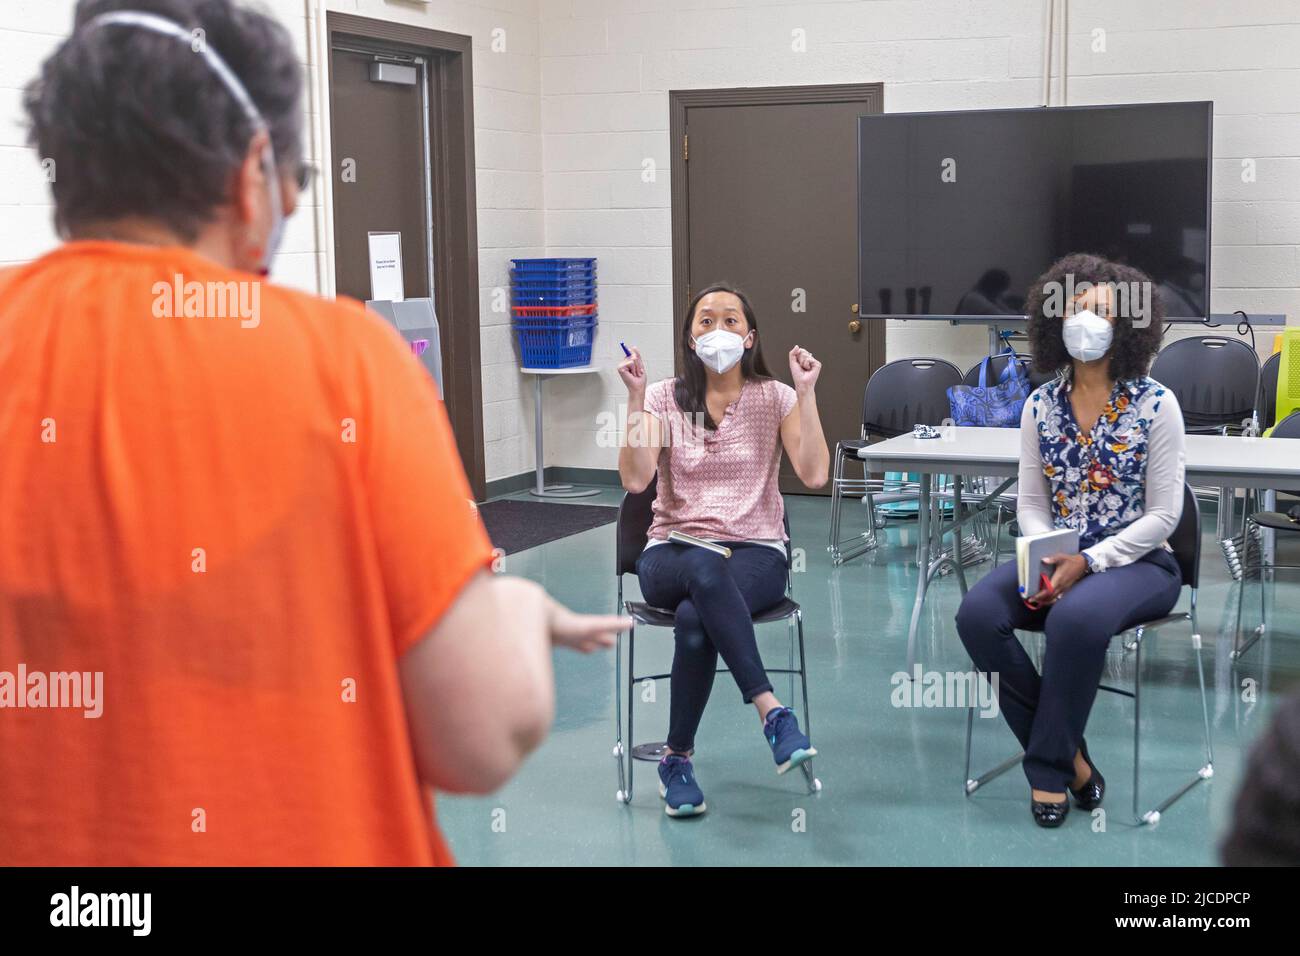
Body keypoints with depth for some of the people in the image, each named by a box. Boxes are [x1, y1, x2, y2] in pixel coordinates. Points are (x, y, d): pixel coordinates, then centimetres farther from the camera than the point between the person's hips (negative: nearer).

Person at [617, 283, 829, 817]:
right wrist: (636, 398, -11)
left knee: (695, 619, -36)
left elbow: (814, 475, -9)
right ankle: (770, 710, -40)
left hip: (755, 550, 0)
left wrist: (806, 393, -10)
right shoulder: (665, 398, 7)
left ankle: (677, 761, -22)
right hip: (673, 553, 0)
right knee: (704, 570, -40)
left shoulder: (774, 397, 6)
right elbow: (635, 479, -8)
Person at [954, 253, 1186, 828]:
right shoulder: (1040, 405, 4)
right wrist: (1047, 559, -13)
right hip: (1057, 558, 5)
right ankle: (1070, 756, -10)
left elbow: (1163, 514, -9)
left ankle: (1050, 765, -15)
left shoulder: (1156, 404, -8)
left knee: (1076, 616, -37)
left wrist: (1087, 563, -19)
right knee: (977, 614, -24)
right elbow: (1031, 502, 8)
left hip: (1136, 562, -4)